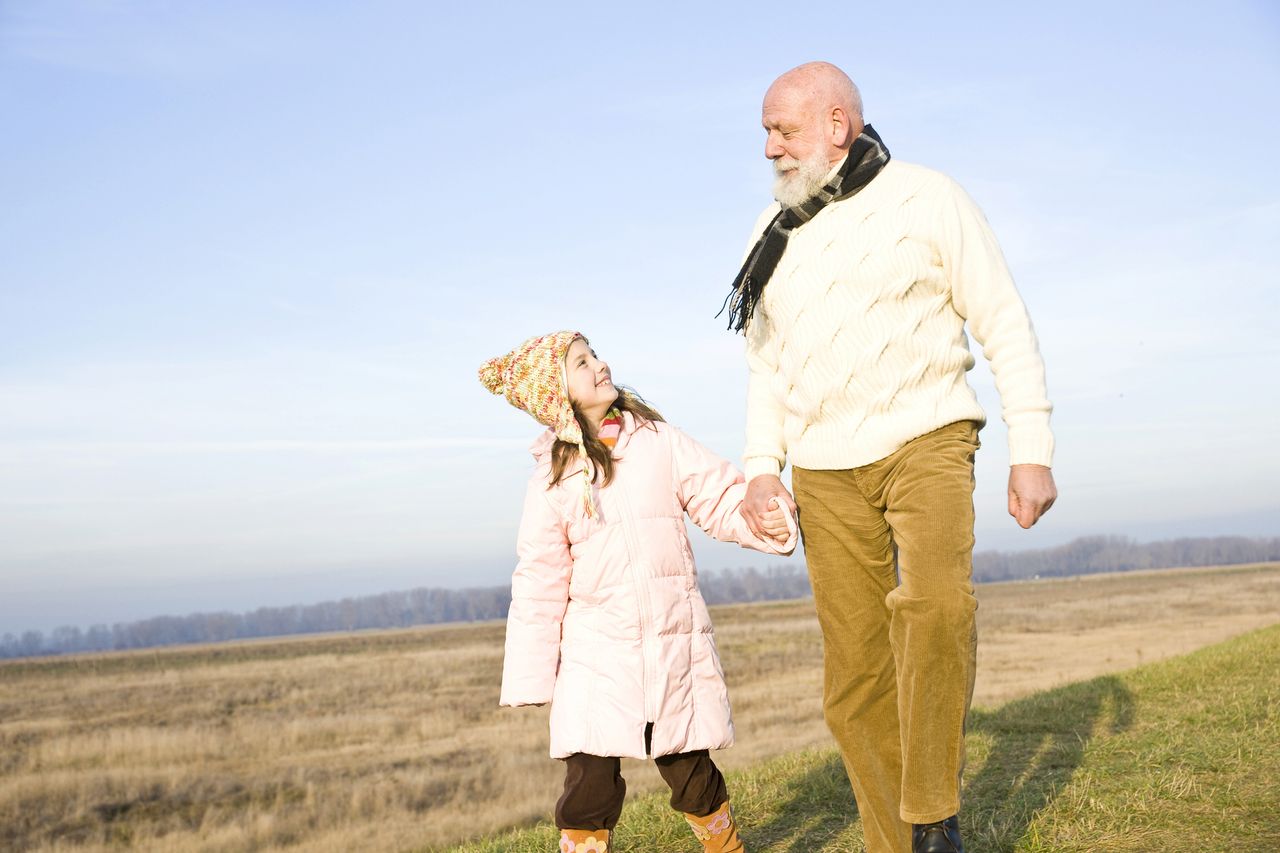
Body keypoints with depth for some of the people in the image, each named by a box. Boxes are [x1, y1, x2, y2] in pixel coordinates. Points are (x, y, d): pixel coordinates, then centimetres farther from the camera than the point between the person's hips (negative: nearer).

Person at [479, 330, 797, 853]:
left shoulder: (658, 441, 4)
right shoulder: (552, 477, -1)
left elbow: (719, 499, 4)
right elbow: (540, 580, 0)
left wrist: (764, 520, -17)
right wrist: (532, 676, -1)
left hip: (675, 640, 1)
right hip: (596, 651, -1)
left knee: (689, 768, 10)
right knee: (590, 779, -6)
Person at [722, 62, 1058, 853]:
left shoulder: (928, 199, -2)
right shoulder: (775, 231, 12)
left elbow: (1006, 326, -2)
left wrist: (1032, 452, -8)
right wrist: (763, 467, 8)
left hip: (925, 437, -4)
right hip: (827, 472, 5)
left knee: (935, 602, -31)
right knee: (857, 675, 2)